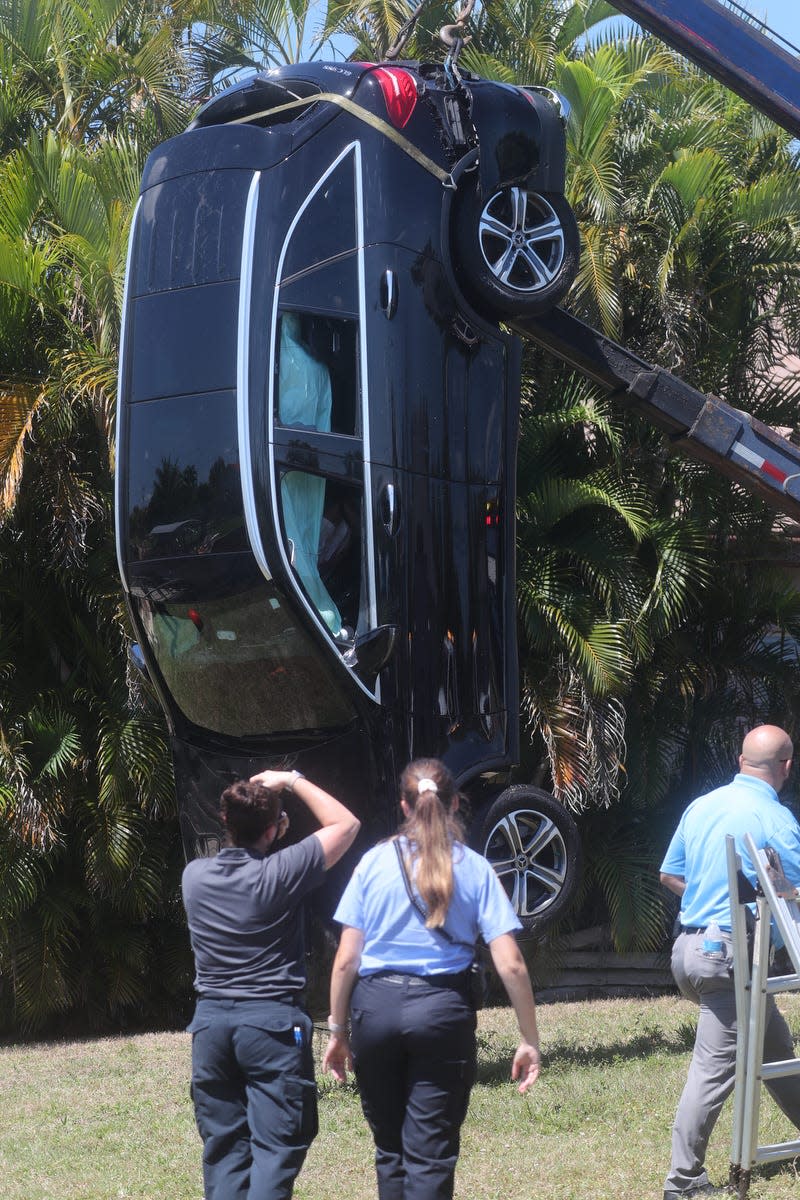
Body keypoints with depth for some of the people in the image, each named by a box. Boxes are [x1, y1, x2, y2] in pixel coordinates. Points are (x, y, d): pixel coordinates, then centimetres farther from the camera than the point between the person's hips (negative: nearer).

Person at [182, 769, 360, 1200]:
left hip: (210, 1020, 5)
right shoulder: (279, 873, -12)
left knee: (223, 1147, 11)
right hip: (272, 1020, -5)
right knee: (275, 1146, -4)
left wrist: (268, 838, 17)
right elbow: (345, 823, 0)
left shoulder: (195, 876, 2)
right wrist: (292, 781, 4)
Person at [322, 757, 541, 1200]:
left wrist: (338, 1031, 9)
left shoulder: (374, 862, 2)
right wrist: (529, 1040, 1)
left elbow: (346, 959, 0)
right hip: (442, 1011, -1)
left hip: (376, 1006, 1)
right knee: (430, 1157, 2)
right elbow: (510, 964, -5)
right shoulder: (473, 868, 1)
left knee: (391, 1150, 16)